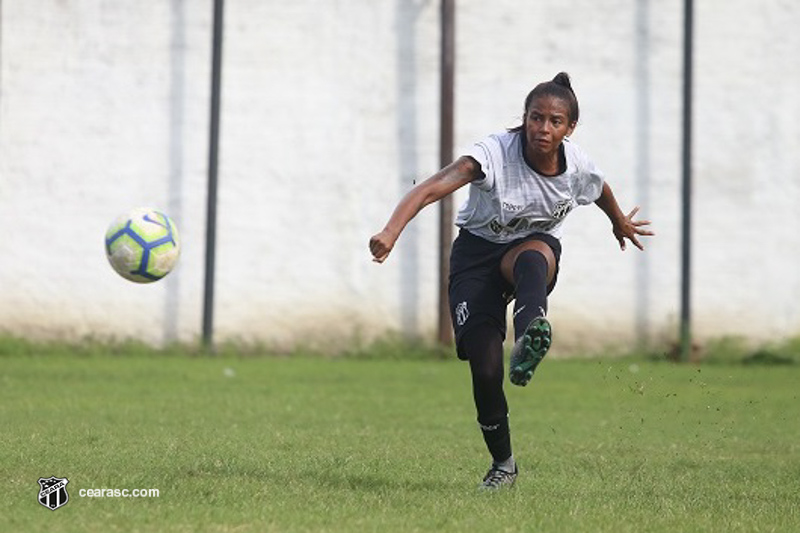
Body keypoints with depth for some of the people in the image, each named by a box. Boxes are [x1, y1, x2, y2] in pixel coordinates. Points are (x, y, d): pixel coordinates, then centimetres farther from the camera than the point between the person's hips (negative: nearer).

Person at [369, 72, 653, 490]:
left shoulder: (578, 166, -11)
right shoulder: (495, 153, -25)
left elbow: (601, 191, 16)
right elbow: (431, 189, -39)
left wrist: (620, 223, 37)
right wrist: (390, 233, -55)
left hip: (536, 247, 2)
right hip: (477, 252, -2)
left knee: (533, 256, -39)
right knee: (484, 367, -14)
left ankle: (531, 335, -69)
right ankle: (502, 463, 9)